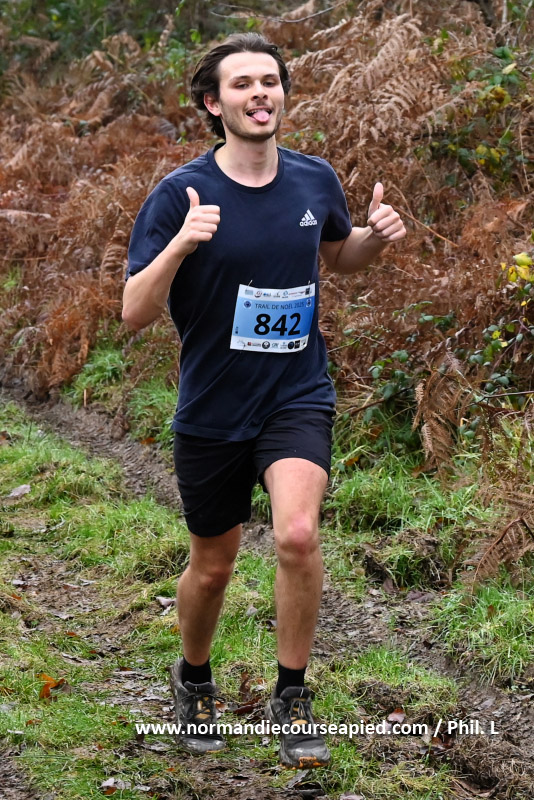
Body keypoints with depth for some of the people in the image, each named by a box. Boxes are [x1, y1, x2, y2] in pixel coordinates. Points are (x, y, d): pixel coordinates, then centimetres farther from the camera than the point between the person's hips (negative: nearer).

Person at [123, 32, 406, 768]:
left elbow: (339, 256, 19)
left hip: (297, 398, 1)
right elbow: (135, 313, -15)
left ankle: (292, 698, -3)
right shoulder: (179, 195, -12)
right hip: (212, 411, -1)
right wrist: (180, 244, -32)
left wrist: (377, 236, -4)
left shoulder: (315, 180, -2)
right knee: (213, 565, 14)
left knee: (298, 535, -23)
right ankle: (194, 680, 45)